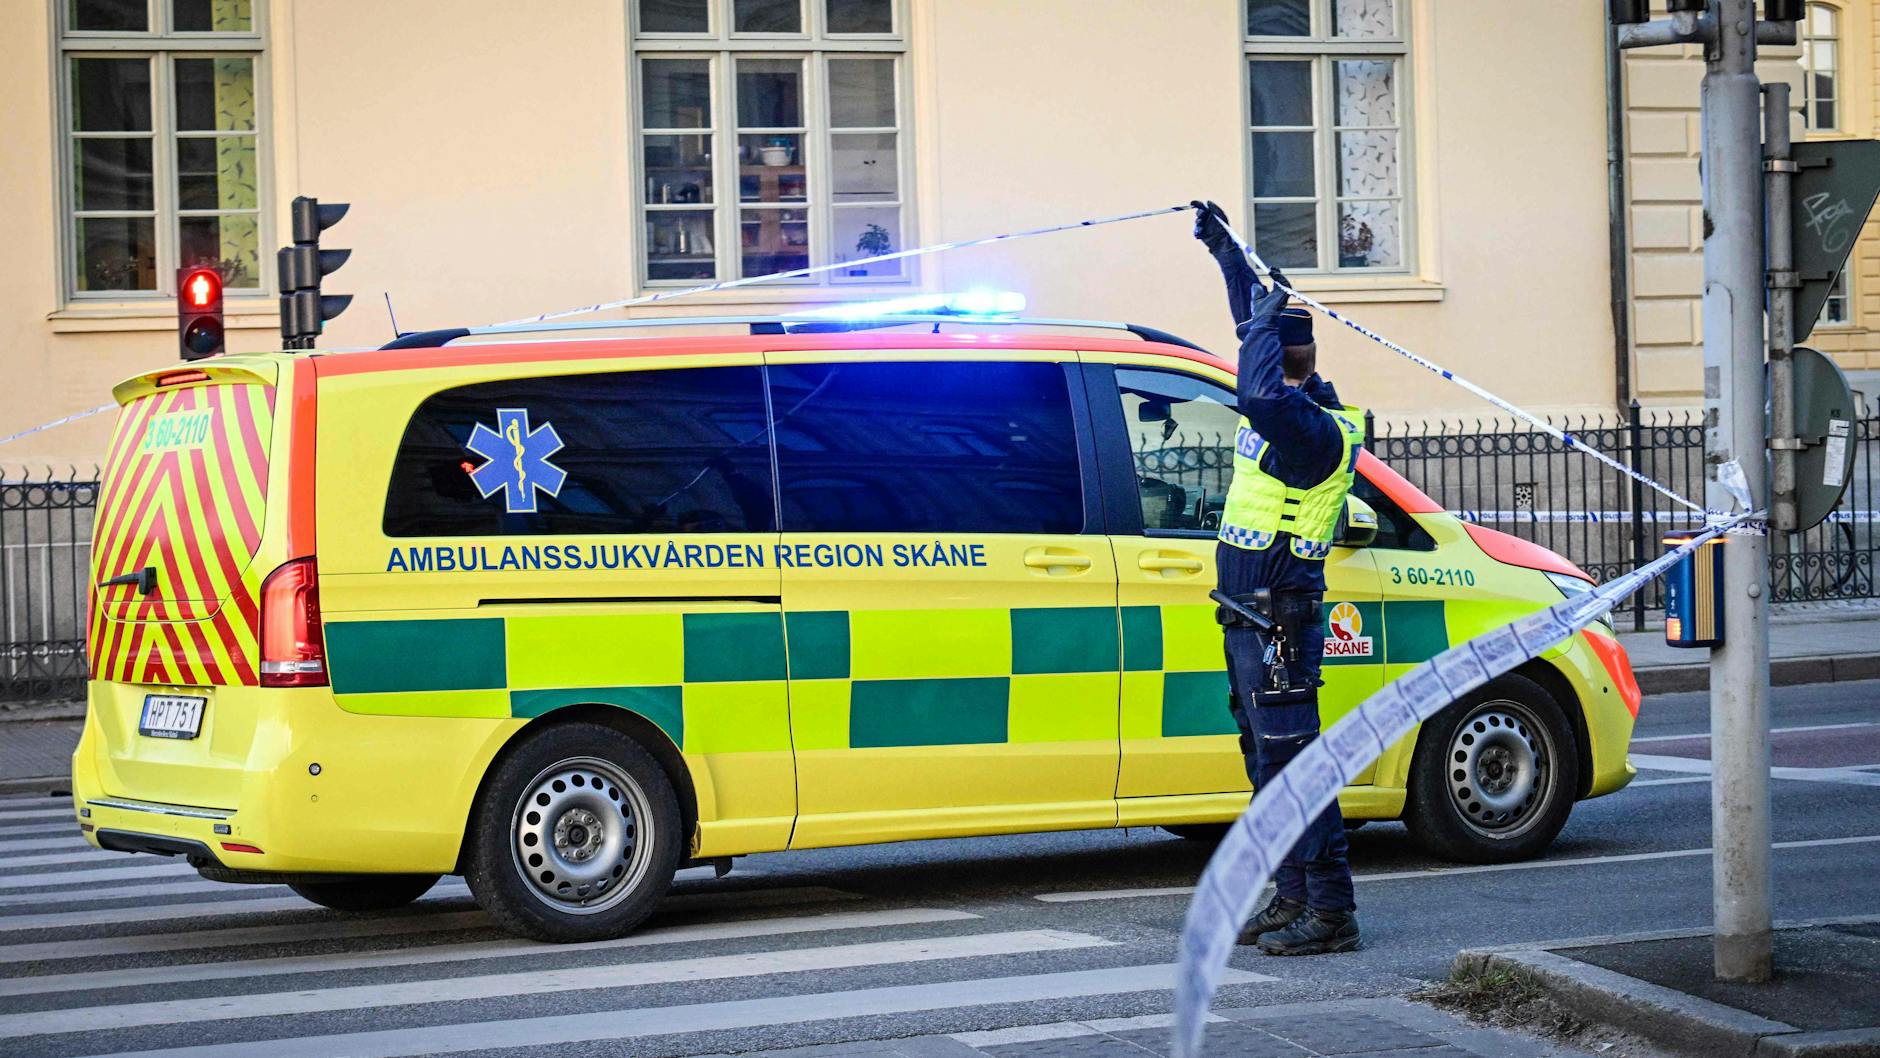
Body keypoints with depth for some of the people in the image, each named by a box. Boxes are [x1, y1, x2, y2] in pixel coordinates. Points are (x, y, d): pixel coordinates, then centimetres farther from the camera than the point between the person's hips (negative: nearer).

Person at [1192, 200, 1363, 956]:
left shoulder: (1313, 430, -18)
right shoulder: (1293, 410, 10)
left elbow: (1259, 396, -40)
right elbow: (1255, 321, 25)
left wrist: (1266, 319, -25)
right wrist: (1227, 252, 31)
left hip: (1280, 622, -10)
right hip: (1251, 618, 10)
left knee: (1290, 762, -10)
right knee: (1270, 761, 15)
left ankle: (1329, 912, -8)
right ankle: (1294, 899, 23)